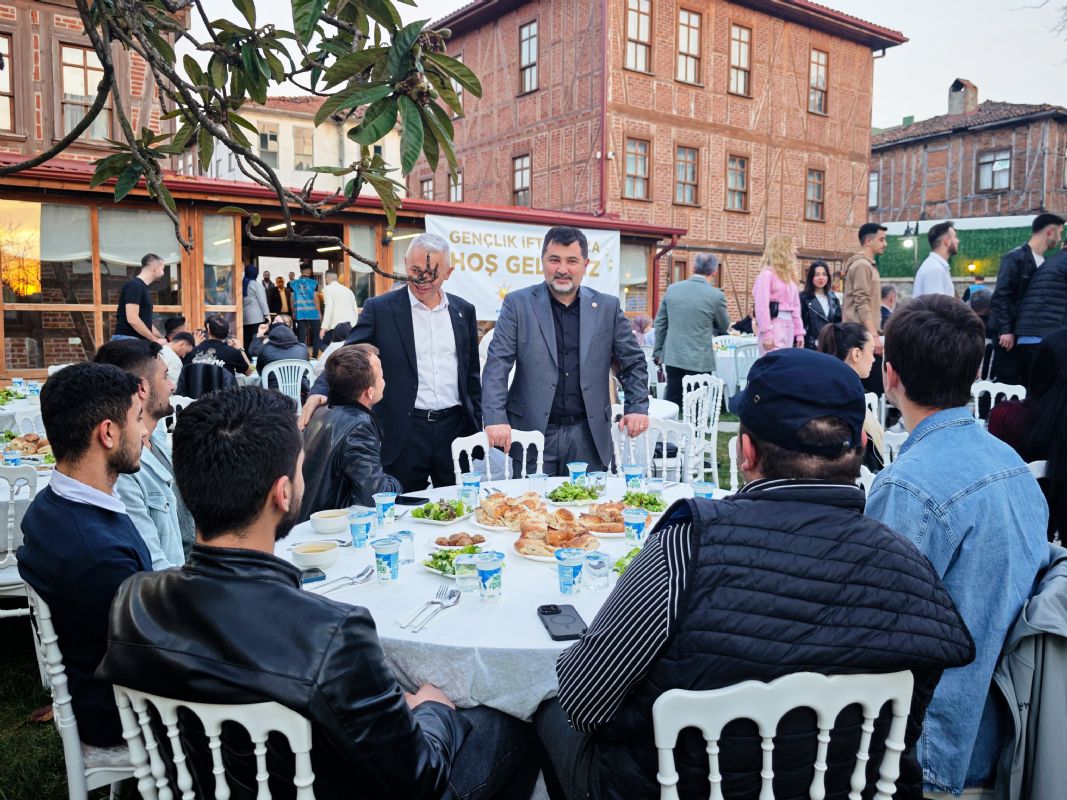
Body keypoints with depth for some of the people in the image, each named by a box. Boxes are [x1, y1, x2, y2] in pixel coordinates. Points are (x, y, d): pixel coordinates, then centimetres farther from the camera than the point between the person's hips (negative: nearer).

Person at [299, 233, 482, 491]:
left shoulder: (464, 311, 9)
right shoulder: (380, 309, -1)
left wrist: (476, 426, 12)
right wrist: (320, 390, -22)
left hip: (455, 428, 3)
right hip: (404, 432, -3)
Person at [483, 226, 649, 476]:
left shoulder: (607, 307, 7)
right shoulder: (518, 304, 1)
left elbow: (633, 363, 12)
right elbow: (497, 365, -6)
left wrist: (637, 408, -1)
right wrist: (496, 418, -17)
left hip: (588, 436, 2)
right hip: (532, 432, -1)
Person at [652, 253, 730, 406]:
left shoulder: (672, 289, 2)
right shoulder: (716, 295, -10)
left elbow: (660, 323, 8)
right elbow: (724, 327, 6)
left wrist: (658, 352, 16)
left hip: (672, 358, 4)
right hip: (699, 361, -4)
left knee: (671, 405, 11)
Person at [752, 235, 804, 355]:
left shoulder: (790, 276, 18)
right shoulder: (767, 274, -7)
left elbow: (796, 307, 18)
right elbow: (762, 306, -15)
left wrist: (799, 332, 11)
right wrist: (766, 333, -21)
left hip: (788, 327, 8)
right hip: (774, 327, -8)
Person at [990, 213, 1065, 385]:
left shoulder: (1045, 262, 15)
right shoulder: (1015, 258, -9)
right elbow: (1000, 296, -15)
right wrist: (1005, 330, -21)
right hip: (1011, 334, -8)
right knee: (1006, 383, -3)